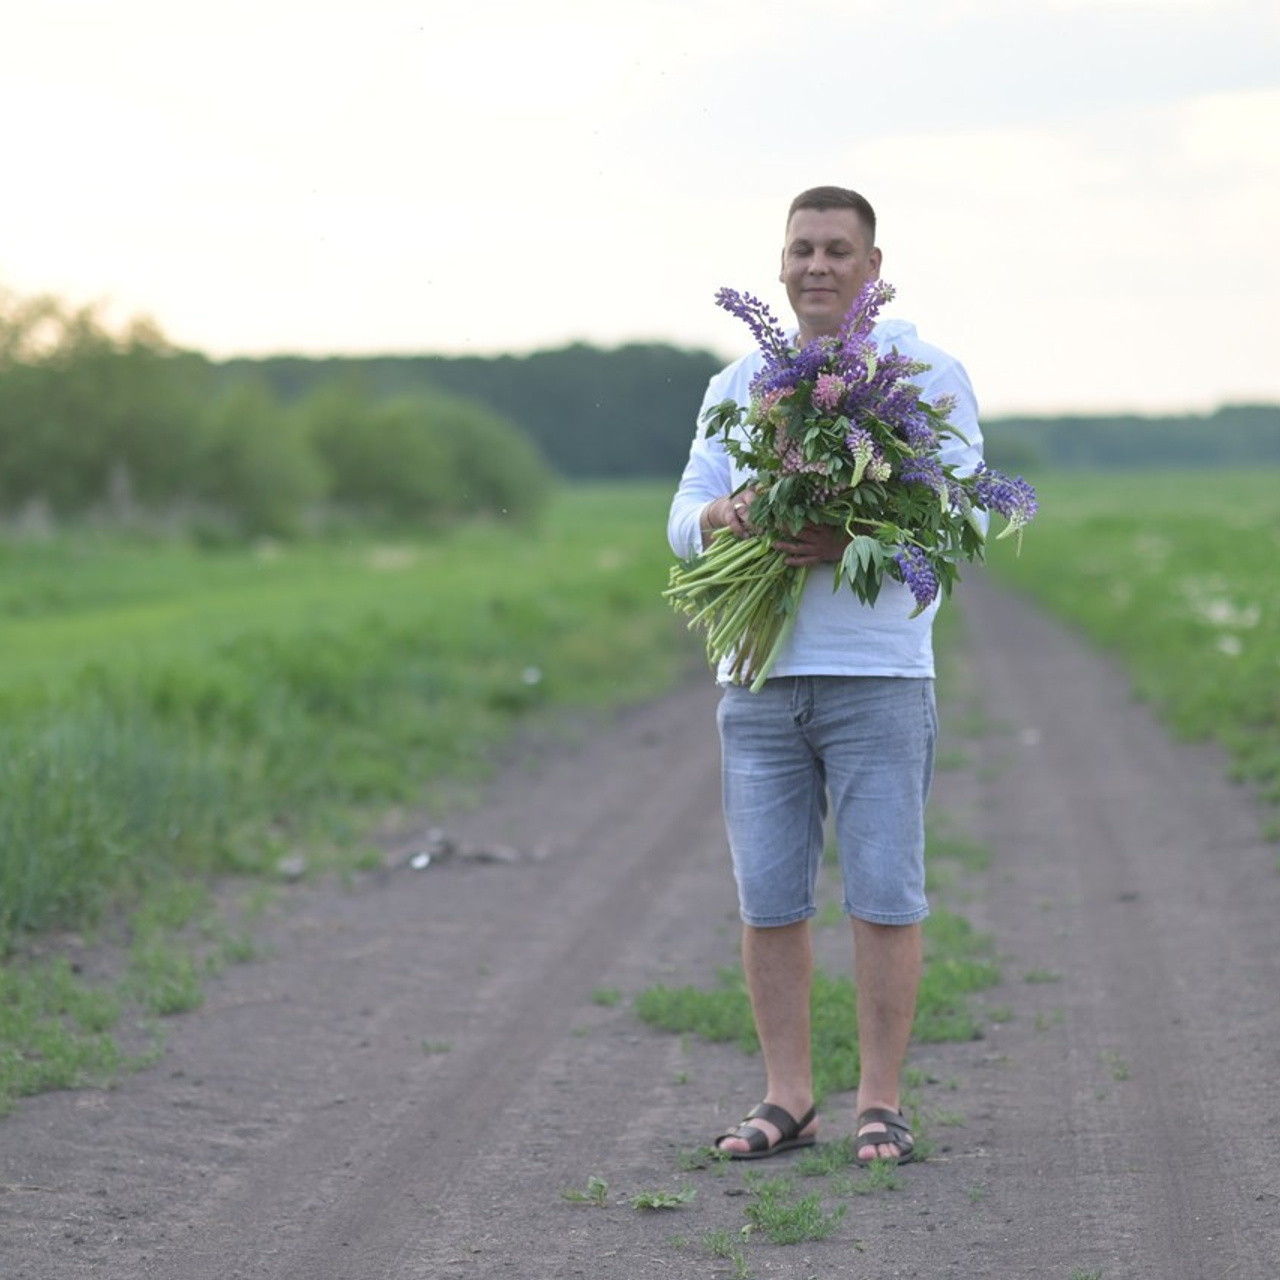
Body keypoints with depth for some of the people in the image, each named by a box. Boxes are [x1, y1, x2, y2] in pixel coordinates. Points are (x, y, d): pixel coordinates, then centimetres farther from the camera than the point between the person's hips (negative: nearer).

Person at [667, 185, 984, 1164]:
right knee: (769, 900, 4)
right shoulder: (739, 385, 16)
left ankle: (882, 1104, 6)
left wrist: (854, 538, -22)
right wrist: (730, 515, -13)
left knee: (884, 894, -3)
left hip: (878, 675, -3)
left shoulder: (928, 375, 4)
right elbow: (686, 520, 12)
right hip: (759, 676, 4)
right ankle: (788, 1100, 14)